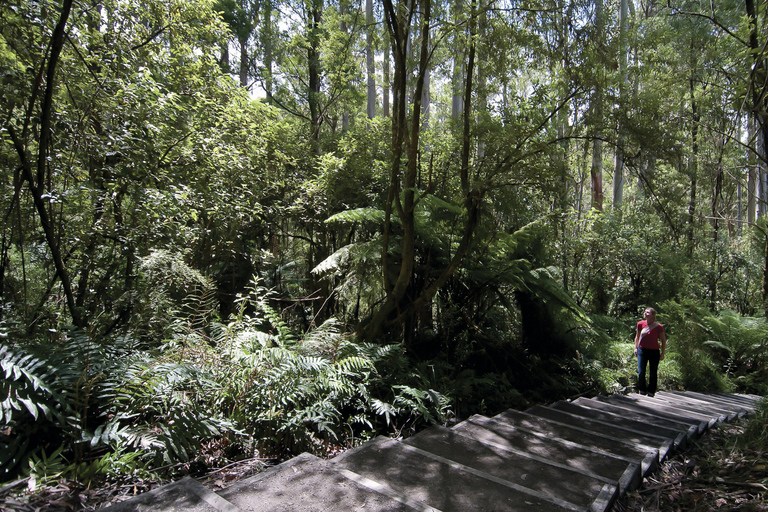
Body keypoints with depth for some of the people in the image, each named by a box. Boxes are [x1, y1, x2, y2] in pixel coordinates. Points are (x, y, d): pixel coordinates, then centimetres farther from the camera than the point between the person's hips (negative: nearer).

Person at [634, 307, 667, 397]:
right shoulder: (640, 324, 1)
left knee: (653, 374, 6)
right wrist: (636, 347, 10)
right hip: (642, 350, 2)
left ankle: (651, 393, 17)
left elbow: (663, 341, 1)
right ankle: (642, 392, 13)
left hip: (654, 352, -2)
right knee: (641, 372, -1)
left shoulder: (658, 327, -8)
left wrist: (662, 353, -1)